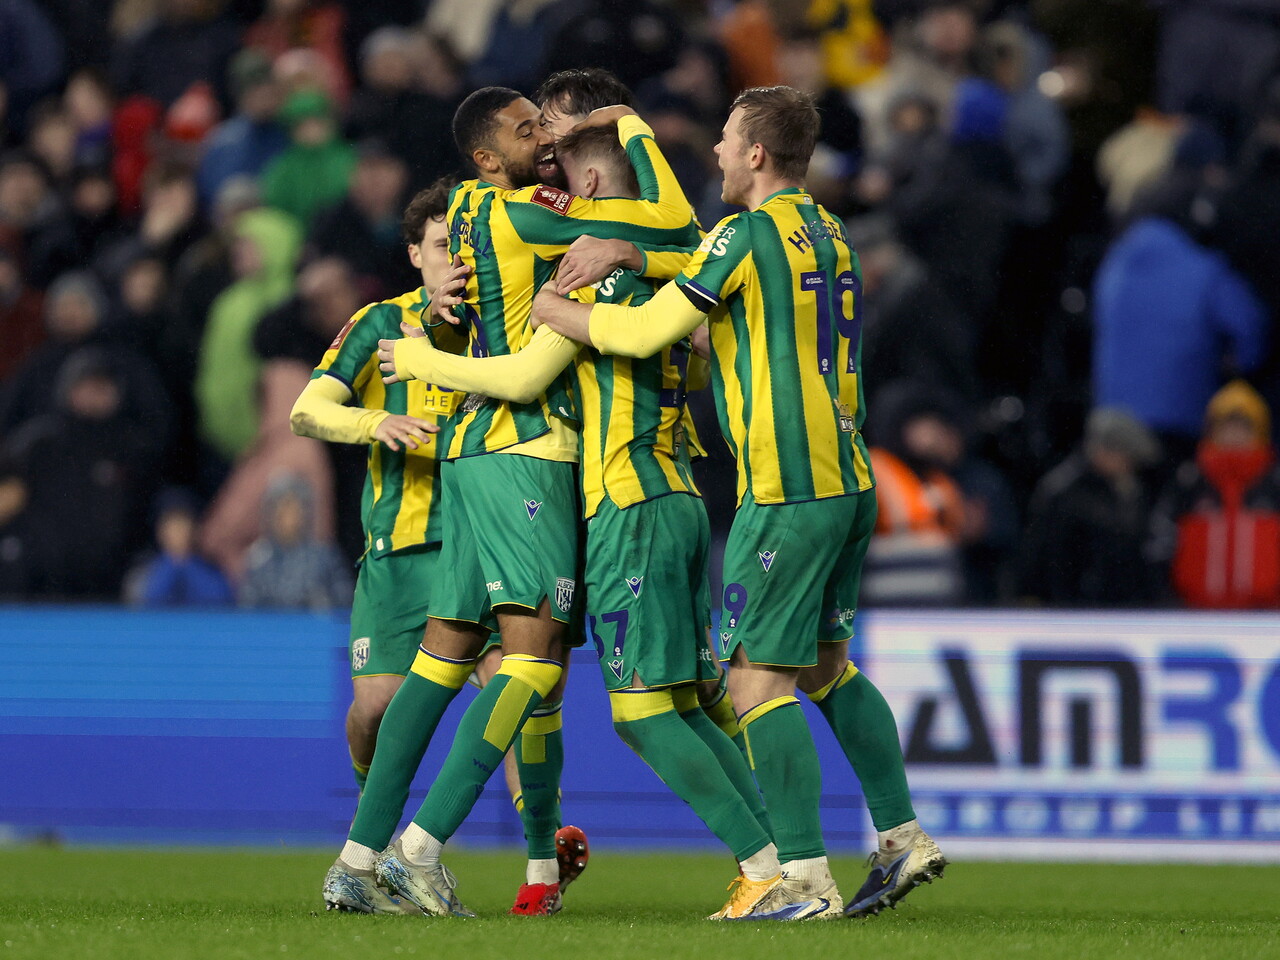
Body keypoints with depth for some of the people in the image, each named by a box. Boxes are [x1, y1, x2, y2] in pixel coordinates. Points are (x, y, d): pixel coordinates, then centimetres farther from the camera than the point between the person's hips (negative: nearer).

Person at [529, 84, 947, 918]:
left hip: (787, 489, -9)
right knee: (825, 667, 19)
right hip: (849, 476, 9)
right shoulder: (829, 233, 16)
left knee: (758, 676, -6)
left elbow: (648, 331, -12)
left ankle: (804, 875, -11)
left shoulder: (749, 233, -10)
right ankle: (904, 837, 16)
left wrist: (554, 312, 3)